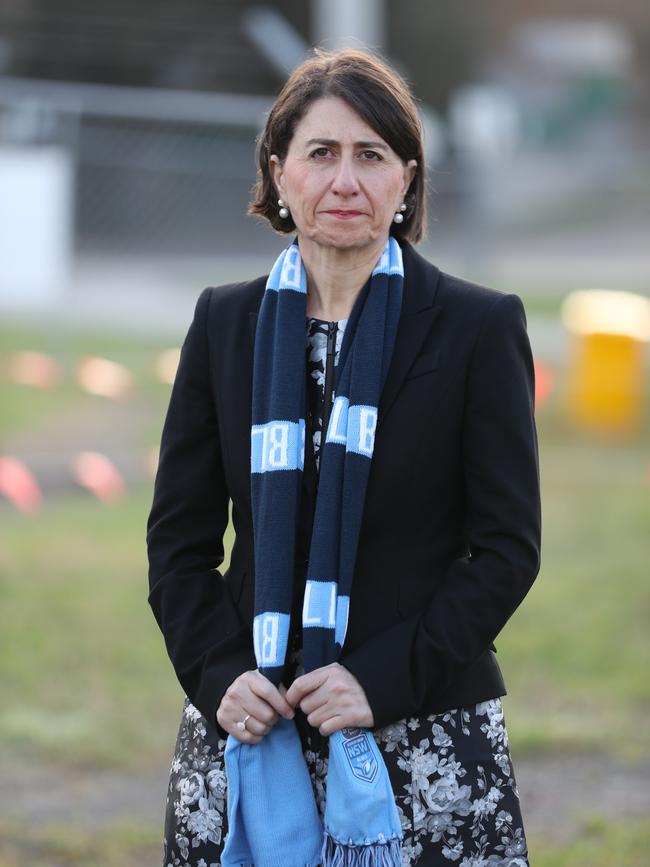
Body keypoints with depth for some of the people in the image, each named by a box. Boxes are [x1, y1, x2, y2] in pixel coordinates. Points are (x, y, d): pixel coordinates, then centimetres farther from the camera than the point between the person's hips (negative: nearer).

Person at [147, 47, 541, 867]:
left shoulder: (480, 327, 0)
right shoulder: (225, 323, 9)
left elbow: (509, 547, -3)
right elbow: (178, 539, 10)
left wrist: (381, 680, -13)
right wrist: (218, 674, -7)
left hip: (427, 732, -2)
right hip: (246, 729, 2)